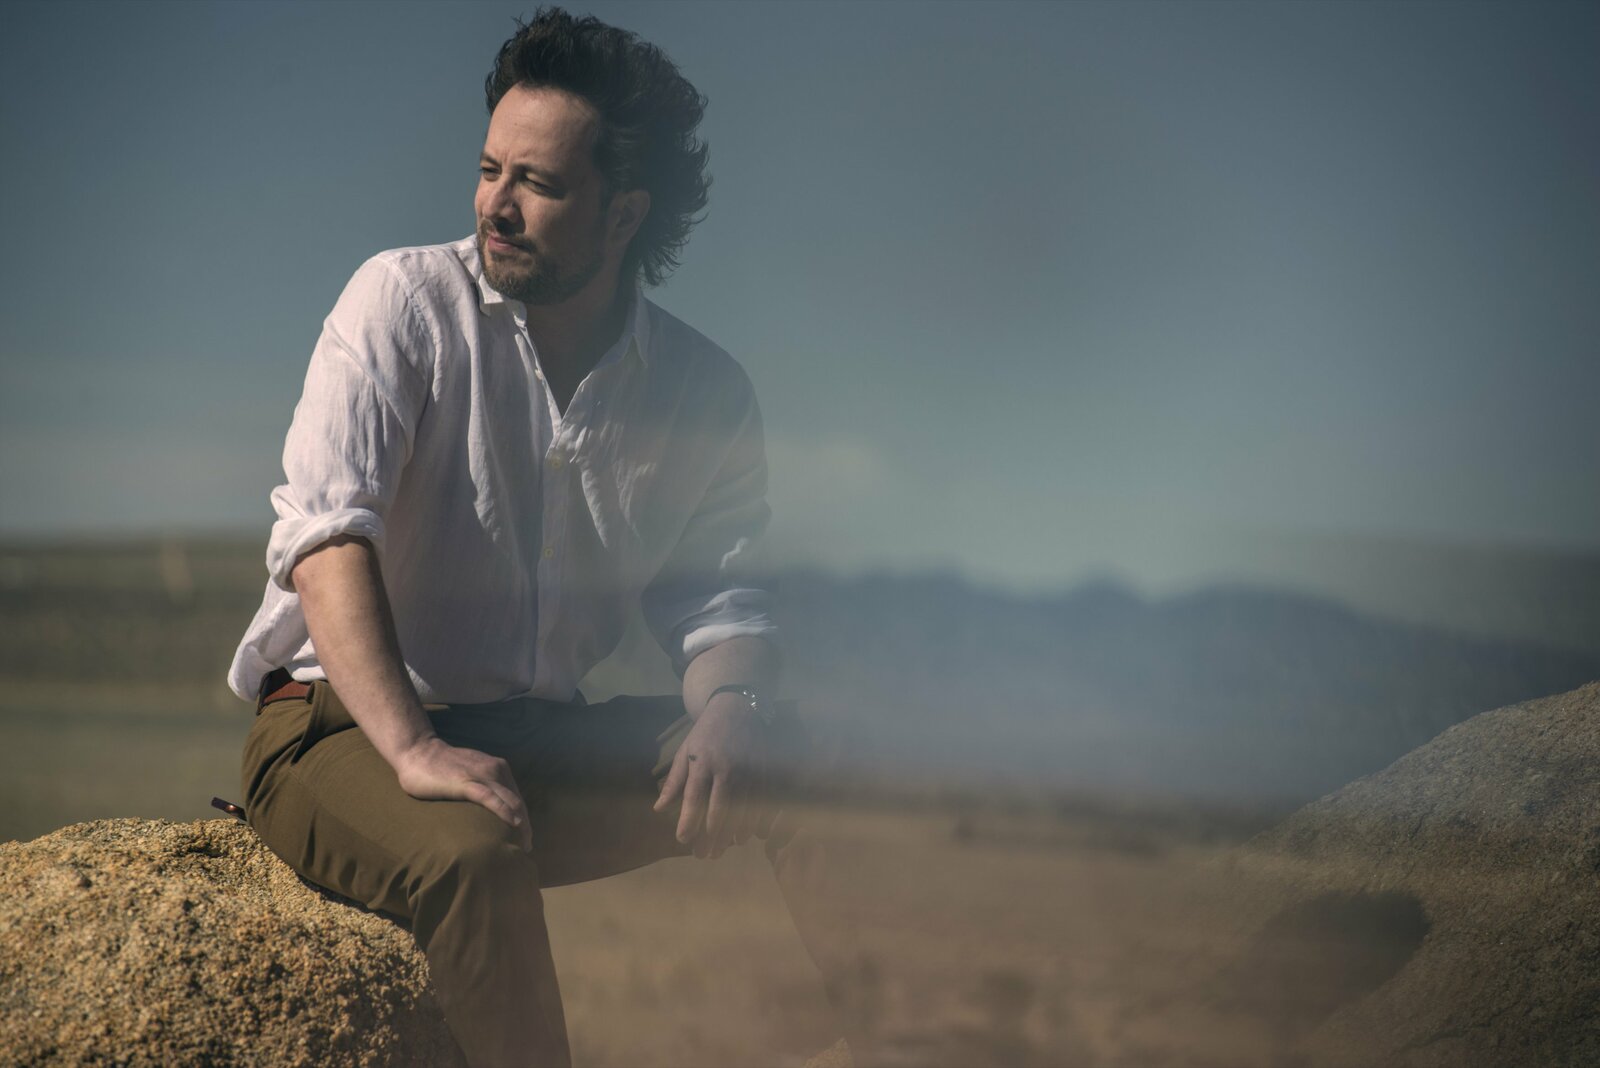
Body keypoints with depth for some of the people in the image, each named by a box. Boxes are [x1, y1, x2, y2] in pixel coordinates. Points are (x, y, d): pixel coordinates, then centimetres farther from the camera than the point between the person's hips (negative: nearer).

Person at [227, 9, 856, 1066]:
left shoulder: (706, 394, 4)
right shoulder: (408, 300, -8)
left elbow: (717, 595, 4)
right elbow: (327, 531, -19)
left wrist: (727, 705, -22)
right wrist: (411, 750, -32)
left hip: (544, 741, 4)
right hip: (344, 725, -4)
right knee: (473, 853, -37)